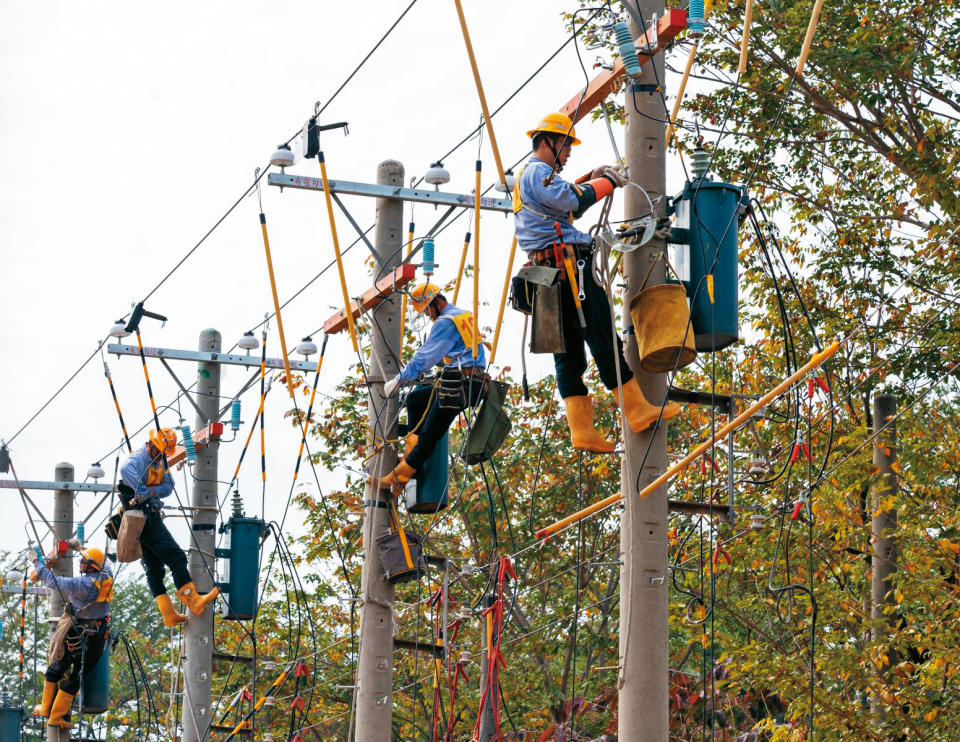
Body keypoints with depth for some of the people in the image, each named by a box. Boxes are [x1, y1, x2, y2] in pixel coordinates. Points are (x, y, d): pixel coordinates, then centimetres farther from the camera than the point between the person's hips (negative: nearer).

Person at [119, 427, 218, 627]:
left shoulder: (159, 461, 16)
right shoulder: (139, 459, -14)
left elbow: (168, 486, 7)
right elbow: (126, 470, -38)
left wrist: (153, 491, -14)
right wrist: (143, 492, -35)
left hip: (150, 517, 10)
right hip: (144, 516, -10)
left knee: (154, 567, 8)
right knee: (176, 557, -11)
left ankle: (169, 615, 9)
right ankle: (193, 602, -12)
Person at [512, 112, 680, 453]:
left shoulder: (524, 178, 26)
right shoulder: (538, 172, -7)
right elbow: (573, 201, -21)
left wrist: (588, 180, 24)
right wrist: (606, 182, -8)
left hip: (548, 270, 10)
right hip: (569, 263, -10)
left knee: (569, 353, 4)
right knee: (604, 341, -8)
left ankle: (582, 429, -1)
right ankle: (638, 409, -7)